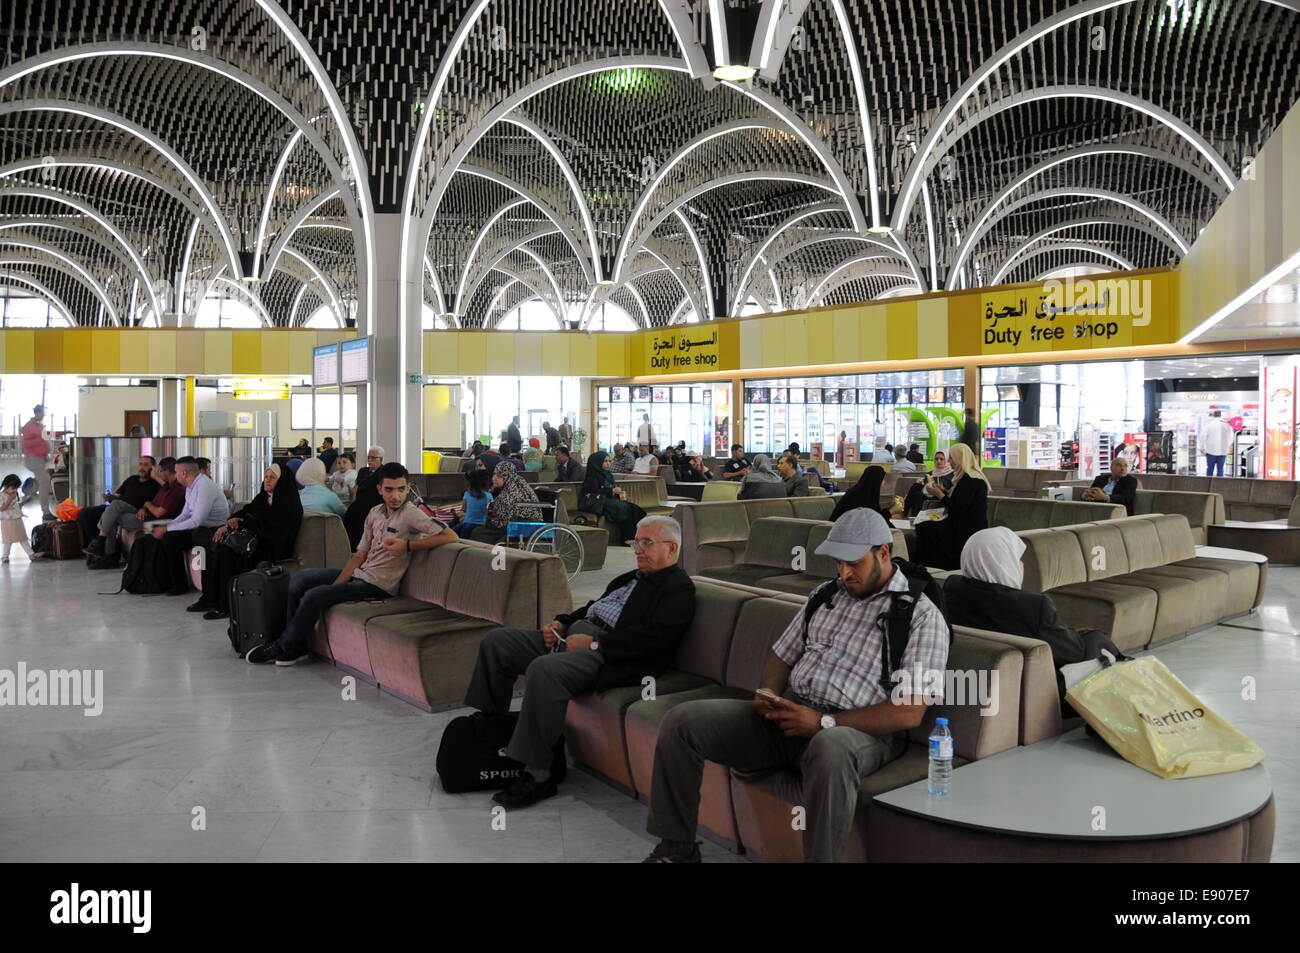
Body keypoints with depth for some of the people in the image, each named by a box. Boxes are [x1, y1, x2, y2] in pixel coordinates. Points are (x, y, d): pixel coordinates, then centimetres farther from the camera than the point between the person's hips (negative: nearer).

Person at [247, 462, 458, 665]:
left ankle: (287, 648, 6)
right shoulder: (375, 513, 7)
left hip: (377, 585, -8)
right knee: (298, 579, 4)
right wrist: (336, 585, -4)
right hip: (359, 573, 8)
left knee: (313, 596, -16)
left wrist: (408, 546, -26)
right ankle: (293, 638, 12)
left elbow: (451, 537, -24)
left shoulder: (410, 514, -15)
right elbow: (360, 554, 8)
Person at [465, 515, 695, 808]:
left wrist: (594, 643, -19)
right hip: (576, 634, 10)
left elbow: (654, 638, -18)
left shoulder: (679, 588, -4)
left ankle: (537, 775, -26)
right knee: (496, 641, 5)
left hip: (610, 654, -10)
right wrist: (561, 623, 10)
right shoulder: (633, 577, 27)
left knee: (543, 669, -36)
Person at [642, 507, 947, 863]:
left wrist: (825, 722, -18)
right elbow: (781, 658, 23)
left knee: (830, 747, -44)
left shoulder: (921, 615, -4)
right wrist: (766, 694, -1)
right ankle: (676, 847, 6)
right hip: (788, 714, 7)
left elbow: (909, 712, -12)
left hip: (856, 730, -6)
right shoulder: (827, 594, 17)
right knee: (680, 721, -8)